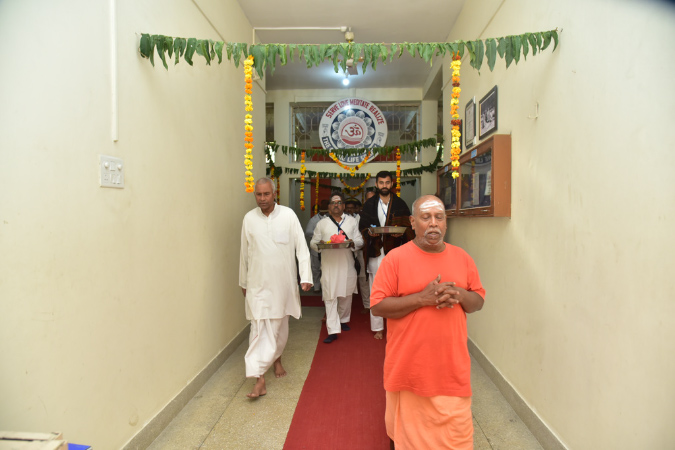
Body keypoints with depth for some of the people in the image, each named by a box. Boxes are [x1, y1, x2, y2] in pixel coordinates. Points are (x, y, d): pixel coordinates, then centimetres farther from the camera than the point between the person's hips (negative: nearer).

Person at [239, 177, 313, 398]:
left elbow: (301, 247, -5)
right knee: (259, 328, -6)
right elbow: (244, 253, 9)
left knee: (280, 326, 16)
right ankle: (259, 379, -2)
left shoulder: (288, 215, -6)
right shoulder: (249, 218, -1)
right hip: (258, 283, 0)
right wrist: (243, 281, 14)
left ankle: (277, 358, 41)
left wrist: (305, 276, -12)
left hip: (283, 282, 0)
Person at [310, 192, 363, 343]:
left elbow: (360, 241, 10)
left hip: (347, 265, 2)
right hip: (329, 265, -1)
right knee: (330, 297, -6)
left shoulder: (352, 221, 12)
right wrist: (319, 244, -11)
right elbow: (313, 243, 11)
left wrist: (352, 243, -12)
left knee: (346, 295, 11)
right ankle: (333, 330, -4)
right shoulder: (322, 223, 10)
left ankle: (343, 320, 35)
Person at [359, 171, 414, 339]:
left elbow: (409, 227, 8)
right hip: (376, 253, 1)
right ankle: (378, 327, 11)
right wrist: (369, 232, -11)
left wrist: (401, 233, -13)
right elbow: (362, 226, 11)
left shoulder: (400, 204, 8)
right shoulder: (369, 205, 10)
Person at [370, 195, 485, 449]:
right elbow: (378, 306, -12)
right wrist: (422, 298, -21)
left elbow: (478, 301, 10)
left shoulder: (462, 258, 4)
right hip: (410, 367, -2)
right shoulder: (395, 258, -9)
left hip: (452, 366, 3)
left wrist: (460, 295, -13)